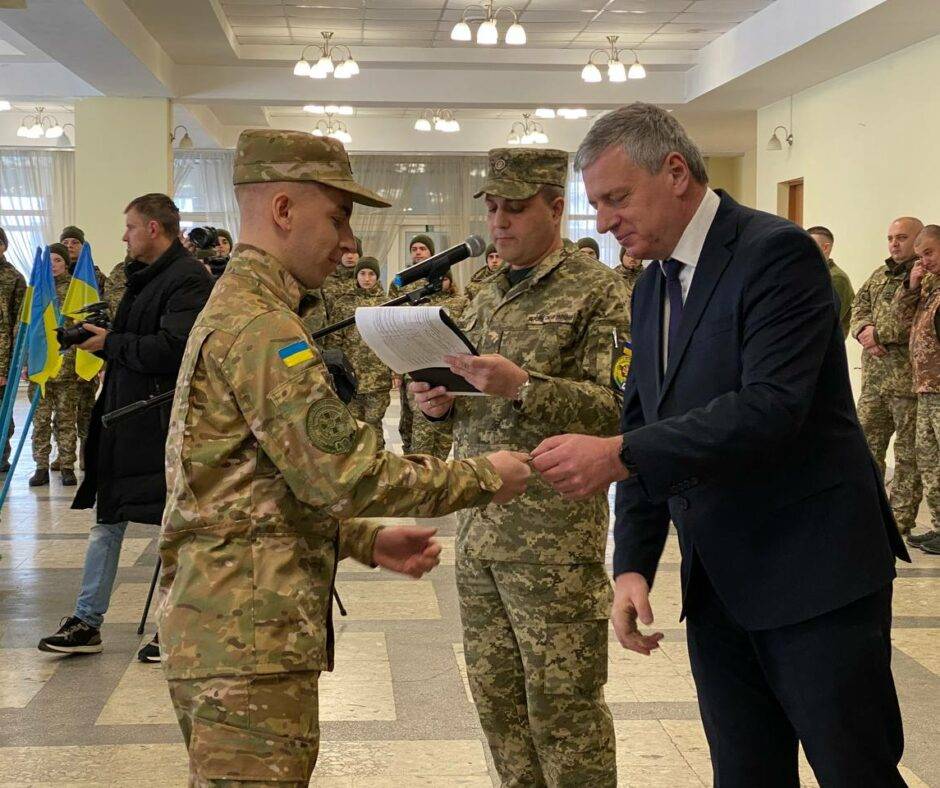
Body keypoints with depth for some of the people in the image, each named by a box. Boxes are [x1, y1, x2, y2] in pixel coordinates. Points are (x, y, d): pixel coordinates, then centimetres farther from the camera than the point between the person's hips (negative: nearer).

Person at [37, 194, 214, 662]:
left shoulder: (188, 279, -15)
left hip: (164, 422, -10)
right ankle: (86, 623, 19)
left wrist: (110, 343, -14)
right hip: (125, 416, 10)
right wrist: (100, 337, 4)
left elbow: (171, 349, -25)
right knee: (106, 519, 12)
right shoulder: (143, 276, 16)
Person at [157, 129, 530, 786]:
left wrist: (367, 540, 12)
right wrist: (484, 478, -10)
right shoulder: (261, 326, -15)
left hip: (220, 628, 11)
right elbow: (345, 471, -21)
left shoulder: (234, 309, 19)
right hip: (249, 634, -11)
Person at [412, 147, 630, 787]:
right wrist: (443, 403, 1)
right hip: (478, 523, 7)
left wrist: (521, 385, -27)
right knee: (496, 695, 13)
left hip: (553, 534, -7)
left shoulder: (599, 291, -7)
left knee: (563, 704, 0)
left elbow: (615, 406, -15)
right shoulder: (489, 295, 16)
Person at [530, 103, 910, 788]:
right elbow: (645, 427, 14)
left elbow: (773, 406, -25)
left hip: (814, 576, -7)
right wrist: (633, 565, 2)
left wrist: (617, 454, -29)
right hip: (717, 585, 8)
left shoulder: (776, 252, -13)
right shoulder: (653, 287, 12)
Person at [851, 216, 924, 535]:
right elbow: (859, 306, 15)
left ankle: (901, 518, 6)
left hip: (908, 377, -7)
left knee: (908, 452, 0)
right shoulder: (880, 275, 19)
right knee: (866, 443, 12)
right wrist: (864, 331, -7)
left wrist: (880, 334, -14)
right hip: (874, 376, 8)